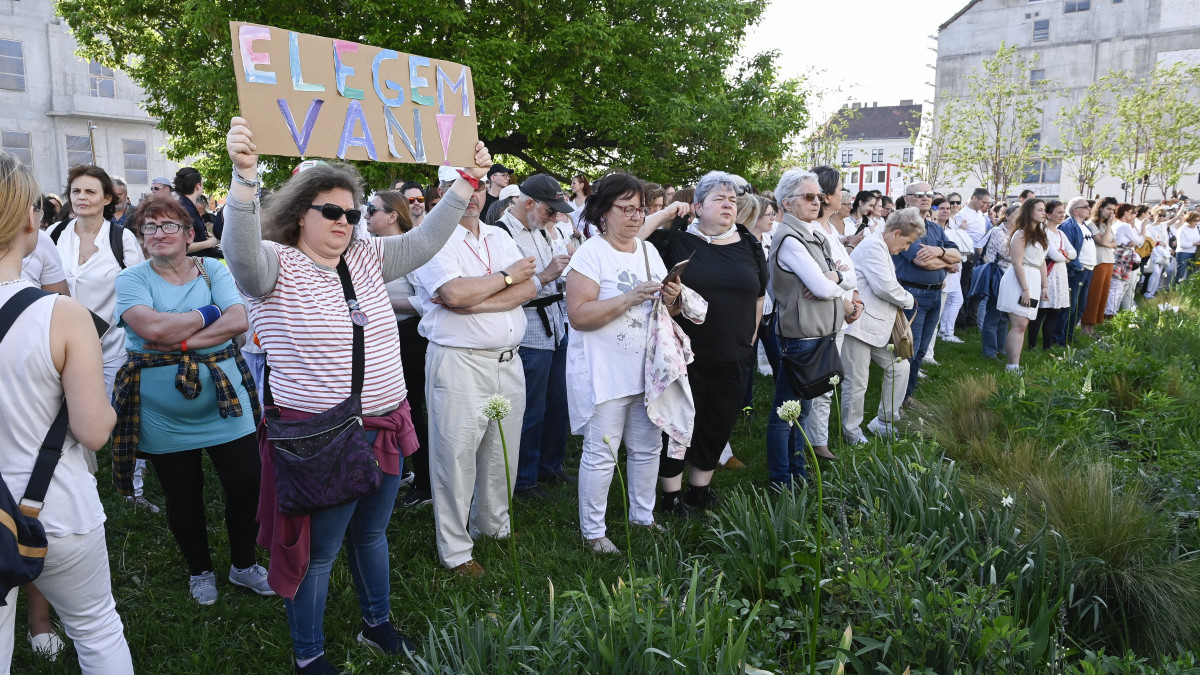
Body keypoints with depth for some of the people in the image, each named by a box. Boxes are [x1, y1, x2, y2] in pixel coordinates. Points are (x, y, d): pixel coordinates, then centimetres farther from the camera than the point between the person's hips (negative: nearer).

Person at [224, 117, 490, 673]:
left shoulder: (365, 258, 8)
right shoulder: (275, 266, -10)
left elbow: (424, 242, 4)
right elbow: (242, 251, -31)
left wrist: (467, 180, -3)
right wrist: (245, 174, -45)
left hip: (384, 428, 6)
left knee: (371, 534, 23)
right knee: (317, 551, 9)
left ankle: (377, 624, 44)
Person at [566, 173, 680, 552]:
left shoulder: (648, 251, 12)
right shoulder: (590, 254, -10)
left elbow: (664, 309, 19)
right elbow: (578, 315, -21)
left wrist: (670, 299, -4)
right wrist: (629, 298, -26)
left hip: (646, 369, 7)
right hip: (604, 373, -7)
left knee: (648, 447, 15)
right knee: (601, 454, 0)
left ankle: (643, 516, 33)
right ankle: (592, 531, 15)